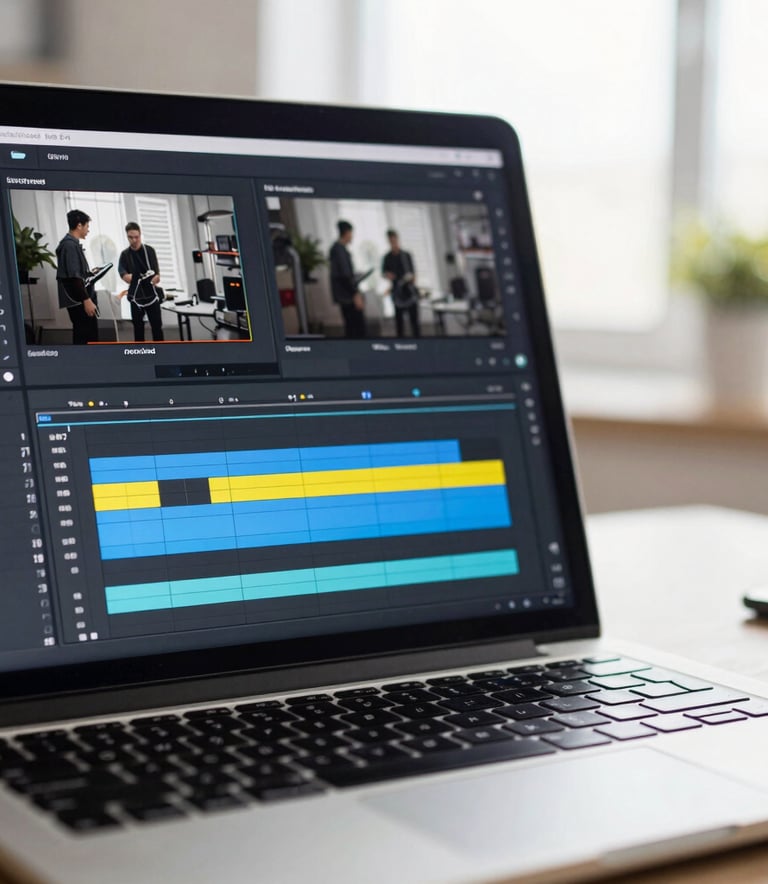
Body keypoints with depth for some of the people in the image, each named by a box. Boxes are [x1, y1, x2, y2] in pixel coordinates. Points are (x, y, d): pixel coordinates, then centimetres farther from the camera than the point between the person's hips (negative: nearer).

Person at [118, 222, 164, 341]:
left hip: (151, 294, 0)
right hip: (136, 296, 0)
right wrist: (125, 276, -38)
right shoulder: (125, 254, 1)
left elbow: (156, 271, 1)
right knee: (138, 327, 6)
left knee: (157, 326, -1)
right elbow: (121, 270, -14)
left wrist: (156, 276, -23)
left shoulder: (149, 250, 2)